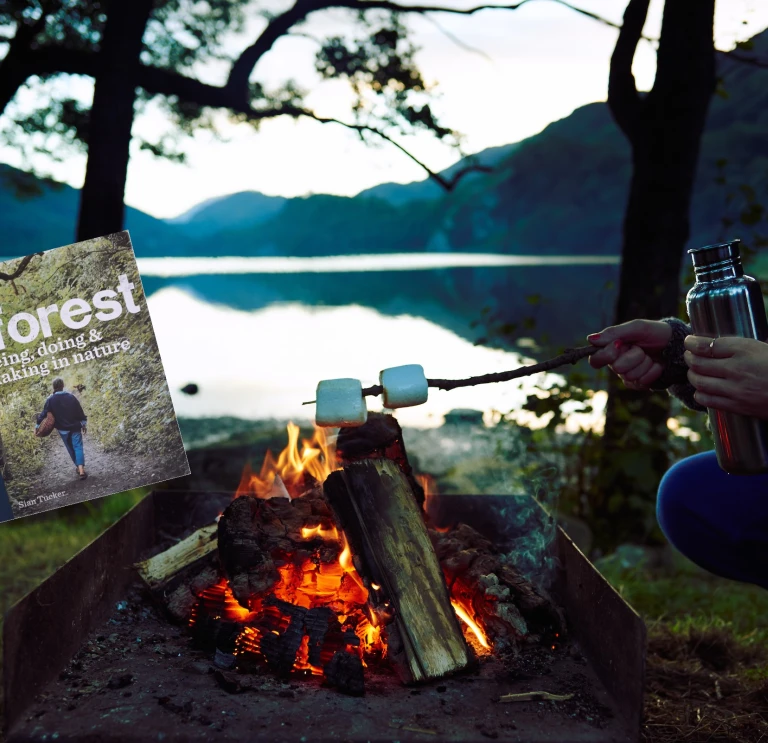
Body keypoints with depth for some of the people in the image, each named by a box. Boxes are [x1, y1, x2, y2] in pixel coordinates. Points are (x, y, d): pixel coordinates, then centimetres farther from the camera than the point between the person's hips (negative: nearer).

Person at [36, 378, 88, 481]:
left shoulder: (51, 400, -10)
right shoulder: (71, 397, -5)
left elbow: (44, 414, -9)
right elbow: (80, 411, -1)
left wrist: (38, 426, -2)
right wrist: (83, 424, 9)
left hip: (63, 429, 0)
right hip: (75, 427, 0)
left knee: (70, 448, 17)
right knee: (78, 447, -1)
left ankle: (78, 467, 26)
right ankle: (81, 470, -14)